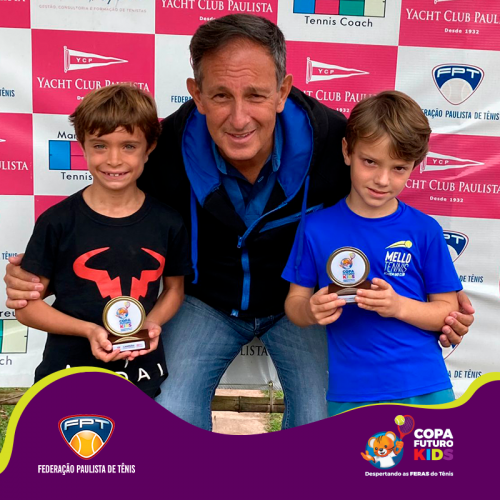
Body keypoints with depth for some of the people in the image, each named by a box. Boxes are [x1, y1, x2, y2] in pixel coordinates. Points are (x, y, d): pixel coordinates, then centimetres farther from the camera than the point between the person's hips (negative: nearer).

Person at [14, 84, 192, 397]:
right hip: (67, 377, -1)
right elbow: (26, 305, -6)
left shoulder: (168, 222, -5)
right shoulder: (57, 222, -11)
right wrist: (89, 330, -18)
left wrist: (153, 323, -9)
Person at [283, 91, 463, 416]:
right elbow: (295, 301, 4)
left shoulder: (425, 231, -3)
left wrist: (399, 306, -17)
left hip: (427, 392, 0)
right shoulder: (317, 228, -3)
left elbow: (448, 310, 1)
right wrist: (311, 310, -18)